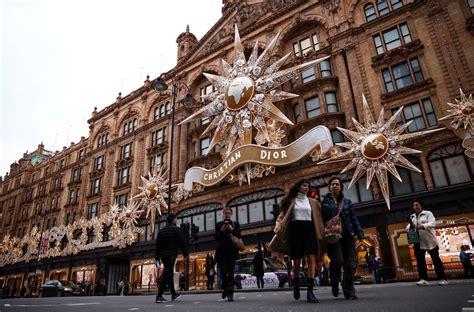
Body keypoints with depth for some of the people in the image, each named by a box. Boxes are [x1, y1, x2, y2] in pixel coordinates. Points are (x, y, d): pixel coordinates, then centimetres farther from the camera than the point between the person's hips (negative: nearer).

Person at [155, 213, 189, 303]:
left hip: (163, 255, 7)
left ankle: (174, 295, 25)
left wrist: (157, 258, 14)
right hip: (171, 255, -7)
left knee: (169, 274, 16)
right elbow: (182, 243, -8)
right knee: (166, 275, -8)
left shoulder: (161, 231, 14)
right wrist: (185, 254, -2)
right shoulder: (176, 229, -4)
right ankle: (159, 296, -13)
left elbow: (157, 245, 13)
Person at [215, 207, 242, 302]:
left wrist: (232, 230, -16)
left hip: (232, 252, 0)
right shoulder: (219, 224, 11)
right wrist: (221, 231, -15)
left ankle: (230, 293, 0)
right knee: (223, 271, -6)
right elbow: (216, 238, 3)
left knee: (230, 272, -5)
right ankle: (225, 288, 21)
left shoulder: (235, 224, 11)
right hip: (221, 252, 0)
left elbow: (239, 236, 0)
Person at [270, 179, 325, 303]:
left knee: (311, 259, -13)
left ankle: (310, 291, -13)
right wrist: (278, 226, -17)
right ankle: (296, 285, 28)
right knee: (296, 261, 3)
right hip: (296, 230, -1)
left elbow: (319, 217, 10)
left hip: (309, 230, 1)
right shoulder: (291, 201, 8)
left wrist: (322, 232, -1)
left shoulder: (313, 202, 13)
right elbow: (282, 215, 1)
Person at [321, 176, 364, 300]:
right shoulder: (324, 202, 6)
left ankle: (349, 292, 10)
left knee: (350, 264, -1)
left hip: (347, 235, 3)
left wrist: (359, 234, 4)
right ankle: (335, 285, 14)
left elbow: (354, 218, 9)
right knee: (337, 260, -14)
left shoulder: (347, 201, 13)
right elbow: (322, 219, 1)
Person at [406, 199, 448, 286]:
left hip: (429, 241, -4)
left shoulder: (428, 213, 1)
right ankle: (423, 279, 2)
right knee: (420, 260, 0)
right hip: (418, 242, 5)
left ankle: (442, 279, 5)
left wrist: (423, 226, -33)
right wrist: (410, 226, -15)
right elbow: (408, 227, 10)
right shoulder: (412, 217, 16)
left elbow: (432, 223, -15)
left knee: (436, 259, 0)